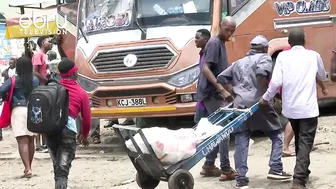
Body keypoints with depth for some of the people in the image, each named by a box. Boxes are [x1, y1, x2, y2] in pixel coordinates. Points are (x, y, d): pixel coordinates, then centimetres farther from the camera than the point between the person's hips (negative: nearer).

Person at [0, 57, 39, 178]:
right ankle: (28, 167, 26)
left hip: (19, 110, -4)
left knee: (22, 142, -8)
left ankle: (28, 169, -19)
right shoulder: (35, 80, 7)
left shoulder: (14, 80, -3)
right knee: (30, 140, 16)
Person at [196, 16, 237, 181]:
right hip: (211, 93, -10)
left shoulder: (221, 44, 15)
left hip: (214, 93, 10)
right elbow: (206, 69, -23)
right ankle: (225, 170, -4)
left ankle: (209, 166, 20)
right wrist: (222, 90, -28)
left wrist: (224, 90, 21)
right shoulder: (214, 43, -14)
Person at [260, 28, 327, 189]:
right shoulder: (313, 55, 2)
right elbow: (323, 76, 20)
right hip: (308, 108, -3)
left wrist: (266, 98, 6)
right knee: (305, 144, -4)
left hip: (290, 108, 3)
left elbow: (276, 82, -8)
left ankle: (303, 173, 36)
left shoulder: (283, 56, 0)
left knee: (299, 141, 22)